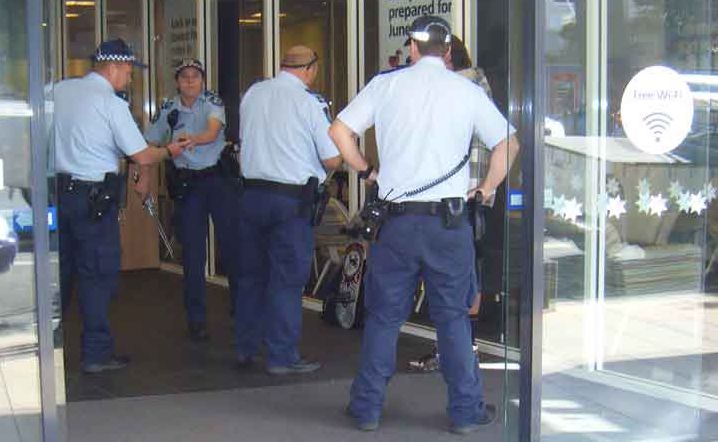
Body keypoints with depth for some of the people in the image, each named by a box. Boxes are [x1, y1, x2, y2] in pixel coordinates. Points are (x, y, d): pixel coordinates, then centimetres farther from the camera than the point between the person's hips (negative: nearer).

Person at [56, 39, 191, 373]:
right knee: (98, 276, 2)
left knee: (60, 271, 16)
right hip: (94, 197, -6)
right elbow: (142, 156, -11)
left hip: (57, 190, 7)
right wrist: (170, 151, 8)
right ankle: (96, 354, 7)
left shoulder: (60, 90, 7)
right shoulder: (112, 104, -12)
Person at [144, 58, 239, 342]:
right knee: (192, 253, 2)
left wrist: (193, 139, -43)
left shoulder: (213, 102, -4)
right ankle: (196, 320, 11)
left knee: (231, 244, 0)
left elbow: (214, 131, -23)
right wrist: (144, 177, 0)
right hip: (186, 184, 2)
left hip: (219, 178, -2)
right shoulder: (168, 110, 5)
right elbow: (149, 144, 11)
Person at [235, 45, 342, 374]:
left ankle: (245, 349, 26)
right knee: (287, 279, 3)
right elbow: (333, 160, -9)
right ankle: (281, 357, 8)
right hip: (291, 197, -5)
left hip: (251, 194, 5)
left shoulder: (252, 94, 6)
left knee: (251, 273, 16)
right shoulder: (309, 102, -10)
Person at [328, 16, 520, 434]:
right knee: (453, 317, 9)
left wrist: (367, 170, 14)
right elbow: (509, 143, 3)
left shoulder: (385, 84, 2)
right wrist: (487, 188, 13)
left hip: (397, 219, 1)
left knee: (383, 316, 11)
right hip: (449, 220, 0)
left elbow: (339, 131, 2)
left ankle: (367, 407, 18)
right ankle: (466, 410, 15)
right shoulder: (468, 91, 1)